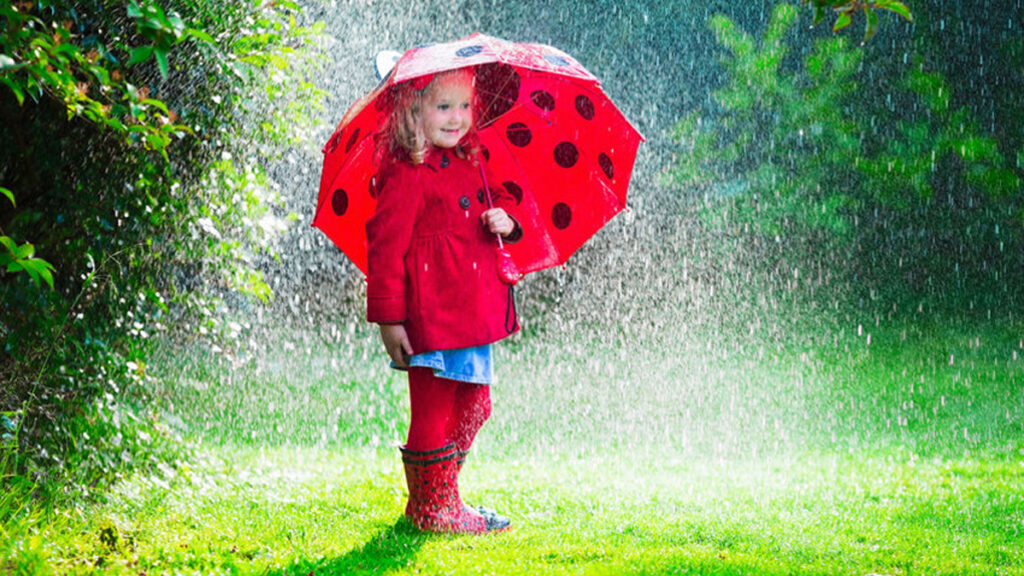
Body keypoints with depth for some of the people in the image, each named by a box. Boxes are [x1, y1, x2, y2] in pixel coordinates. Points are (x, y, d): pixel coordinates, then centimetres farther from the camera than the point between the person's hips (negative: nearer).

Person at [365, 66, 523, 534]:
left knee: (473, 408, 18)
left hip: (474, 313, 9)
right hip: (432, 318, -9)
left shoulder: (468, 164, 11)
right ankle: (432, 508, 14)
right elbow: (386, 247, -15)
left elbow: (499, 200, 27)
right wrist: (389, 320, -17)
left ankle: (441, 500, 32)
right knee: (434, 413, -1)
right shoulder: (405, 176, -14)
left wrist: (505, 218, 1)